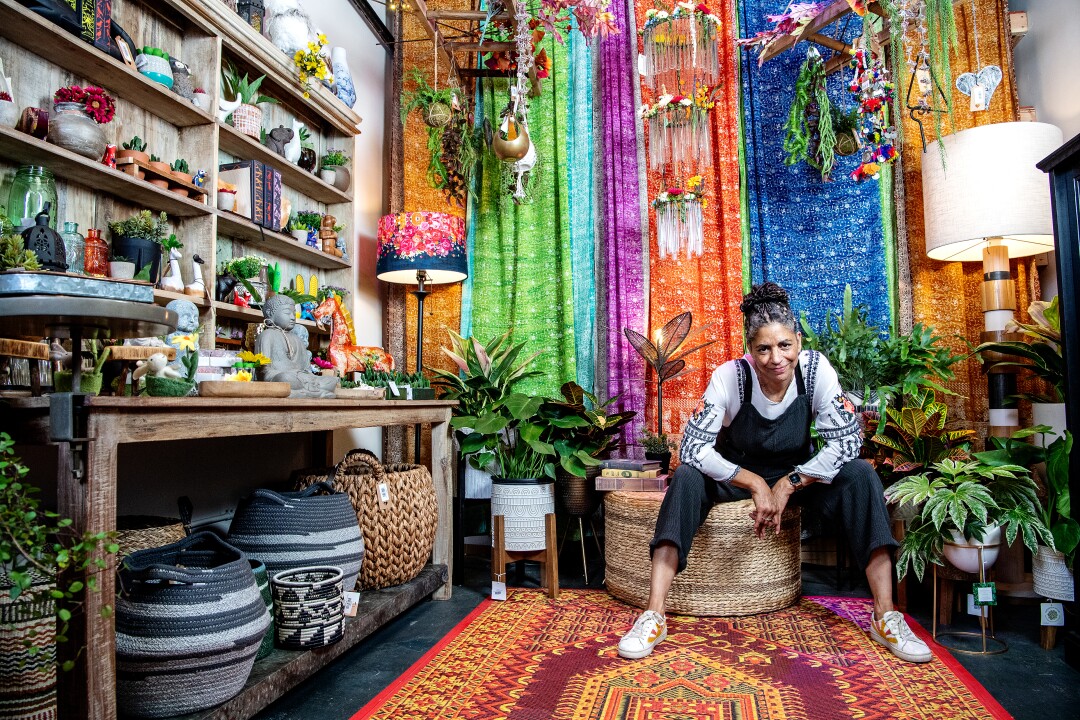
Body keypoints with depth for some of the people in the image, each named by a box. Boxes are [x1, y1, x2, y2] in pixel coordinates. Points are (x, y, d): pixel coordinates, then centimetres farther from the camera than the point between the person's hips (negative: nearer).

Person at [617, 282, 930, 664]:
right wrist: (755, 484, -34)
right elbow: (692, 448, -28)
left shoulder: (816, 368, -21)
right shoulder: (730, 376, -25)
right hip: (736, 473, -1)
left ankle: (886, 617, -18)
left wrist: (788, 485, -27)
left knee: (860, 475, -24)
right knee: (687, 478, -31)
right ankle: (653, 617, -32)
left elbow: (847, 441, -22)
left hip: (797, 474, 2)